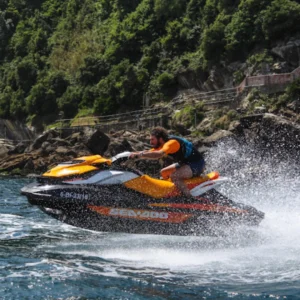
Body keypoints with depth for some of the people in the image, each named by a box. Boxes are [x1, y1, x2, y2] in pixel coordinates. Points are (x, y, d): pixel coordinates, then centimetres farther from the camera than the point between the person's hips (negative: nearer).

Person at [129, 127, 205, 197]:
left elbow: (159, 154, -41)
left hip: (197, 164, -10)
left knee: (173, 175, -29)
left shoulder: (172, 142, -25)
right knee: (164, 173, 11)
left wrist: (138, 155, -41)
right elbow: (148, 152, 6)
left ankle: (189, 198, -24)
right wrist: (134, 154, -12)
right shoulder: (164, 144, 5)